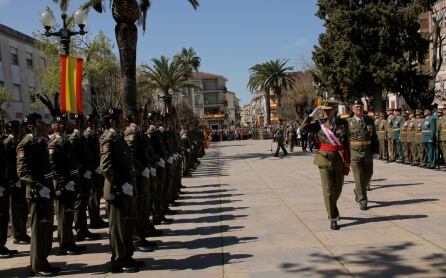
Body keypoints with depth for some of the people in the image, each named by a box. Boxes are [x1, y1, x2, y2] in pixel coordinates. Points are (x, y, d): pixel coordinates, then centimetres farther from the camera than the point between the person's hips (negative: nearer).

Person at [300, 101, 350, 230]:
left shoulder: (343, 123, 3)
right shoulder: (318, 123, 1)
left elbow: (347, 143, 6)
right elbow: (302, 128, -11)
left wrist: (347, 161, 4)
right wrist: (312, 115, -11)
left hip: (340, 159, 2)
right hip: (325, 158, -2)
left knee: (337, 188, 15)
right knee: (328, 189, -5)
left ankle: (331, 210, 42)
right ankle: (333, 219, 1)